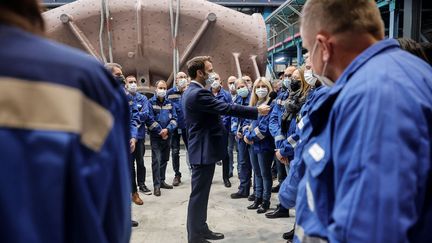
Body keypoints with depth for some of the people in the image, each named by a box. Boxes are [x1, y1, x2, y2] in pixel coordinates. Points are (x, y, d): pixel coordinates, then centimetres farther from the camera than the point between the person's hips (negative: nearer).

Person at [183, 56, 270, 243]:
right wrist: (257, 111, -16)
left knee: (202, 193, 17)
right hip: (204, 150, -11)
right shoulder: (198, 93, -20)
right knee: (199, 194, -1)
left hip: (203, 148, 11)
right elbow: (226, 108, -23)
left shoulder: (193, 92, 13)